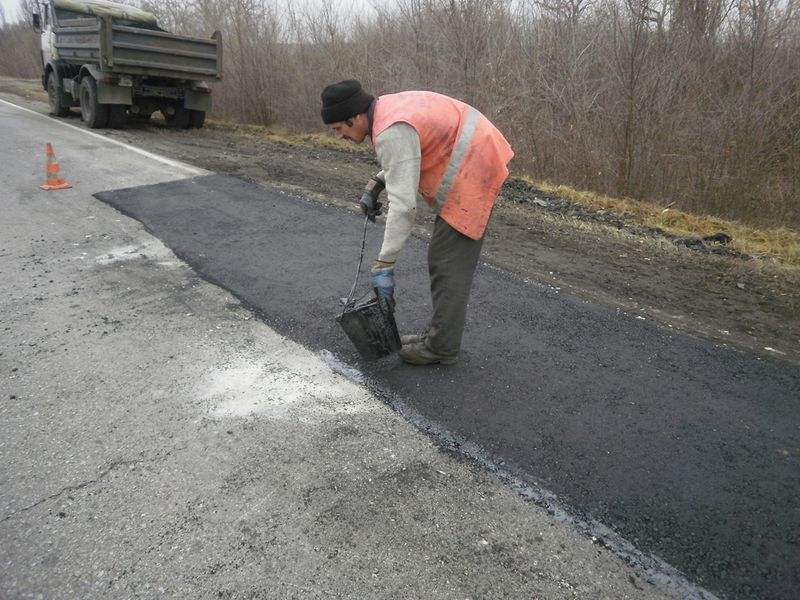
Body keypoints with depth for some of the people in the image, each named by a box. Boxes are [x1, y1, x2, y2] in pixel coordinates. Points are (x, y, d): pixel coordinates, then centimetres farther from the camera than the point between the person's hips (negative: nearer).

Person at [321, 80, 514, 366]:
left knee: (448, 263, -5)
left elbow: (402, 204, -28)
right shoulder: (387, 107, 8)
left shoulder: (392, 132, -23)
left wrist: (384, 264, -26)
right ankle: (442, 334, 24)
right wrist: (375, 185, 14)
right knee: (446, 258, 15)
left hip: (473, 172, -10)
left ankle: (441, 347, 6)